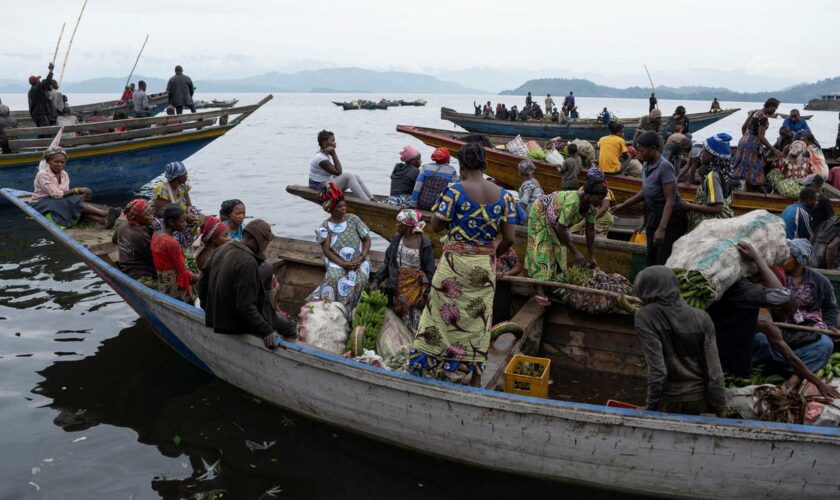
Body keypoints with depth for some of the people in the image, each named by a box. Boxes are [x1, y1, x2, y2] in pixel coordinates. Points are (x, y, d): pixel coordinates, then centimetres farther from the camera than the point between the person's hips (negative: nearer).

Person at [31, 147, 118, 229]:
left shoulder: (64, 174, 5)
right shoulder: (43, 174, -15)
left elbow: (65, 194, -4)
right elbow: (56, 194, -23)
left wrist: (81, 197, -24)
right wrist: (77, 190, -26)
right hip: (41, 205, -5)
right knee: (74, 202, -29)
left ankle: (103, 220, -50)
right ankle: (105, 213, -43)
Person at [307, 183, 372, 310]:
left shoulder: (353, 219, 2)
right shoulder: (325, 226, -1)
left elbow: (367, 240, 3)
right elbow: (326, 250, -5)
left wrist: (361, 258, -13)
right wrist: (343, 264, -17)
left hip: (358, 261, 1)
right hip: (337, 262, -1)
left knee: (358, 280, -29)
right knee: (335, 278, -33)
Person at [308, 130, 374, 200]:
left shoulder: (326, 155, 12)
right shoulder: (320, 158, -20)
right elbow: (338, 172, -22)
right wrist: (334, 154, -20)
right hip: (321, 188, -10)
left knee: (356, 177, -1)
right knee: (348, 176, -22)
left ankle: (372, 200, -7)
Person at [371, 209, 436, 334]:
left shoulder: (425, 243, -9)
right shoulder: (397, 238, 4)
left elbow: (429, 271, -5)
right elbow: (387, 263, 9)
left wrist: (427, 293, -9)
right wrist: (376, 280, 0)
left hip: (416, 286, -4)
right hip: (398, 284, 4)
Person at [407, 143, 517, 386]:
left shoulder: (455, 191, -12)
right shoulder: (503, 195, -1)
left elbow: (436, 225, -7)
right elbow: (509, 238, -2)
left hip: (455, 263, -3)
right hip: (484, 267, 3)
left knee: (445, 315, 9)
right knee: (477, 322, 12)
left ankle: (428, 367, 19)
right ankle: (473, 380, 21)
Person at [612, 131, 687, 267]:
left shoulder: (665, 167, -23)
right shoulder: (646, 166, 2)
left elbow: (670, 200, -25)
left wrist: (661, 229, -30)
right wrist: (623, 205, 18)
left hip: (670, 219, -8)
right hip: (653, 217, 8)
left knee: (664, 263, -9)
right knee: (651, 260, 13)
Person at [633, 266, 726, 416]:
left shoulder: (645, 317, -14)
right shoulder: (701, 317, -4)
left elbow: (656, 369, -19)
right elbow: (714, 369, -5)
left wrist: (651, 406, -11)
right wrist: (720, 408, 3)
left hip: (669, 400, -4)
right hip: (699, 399, 4)